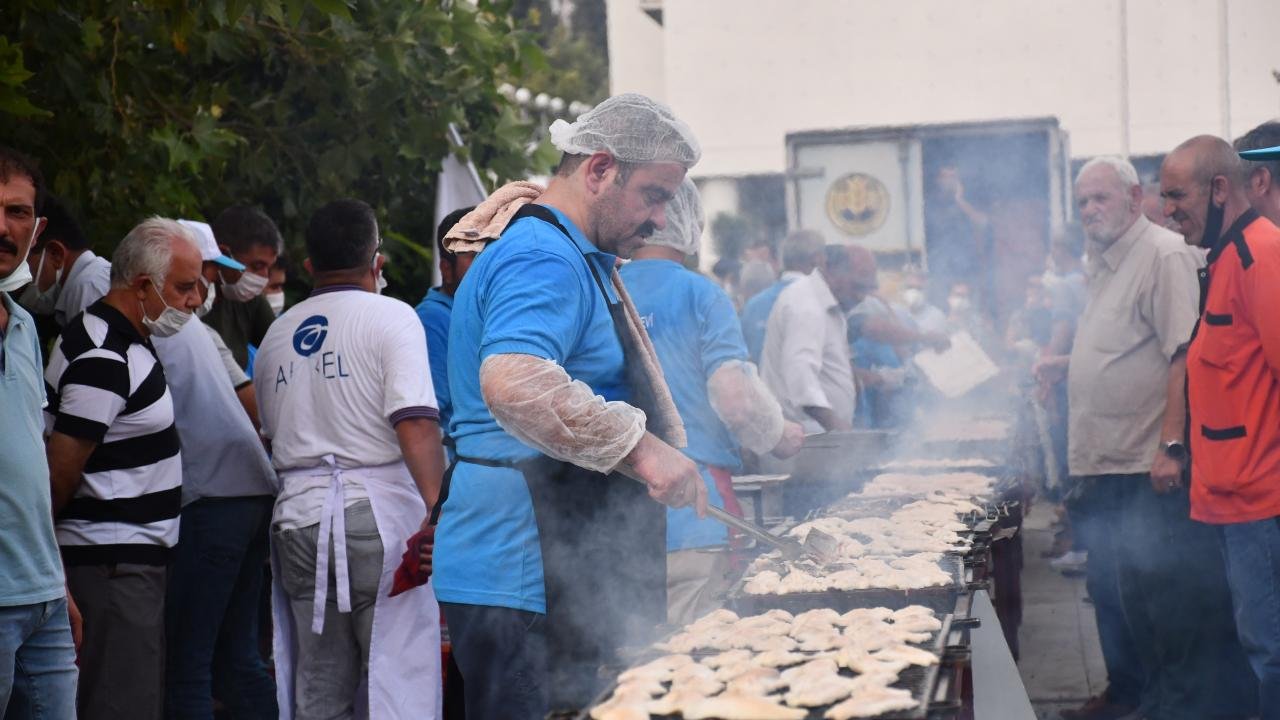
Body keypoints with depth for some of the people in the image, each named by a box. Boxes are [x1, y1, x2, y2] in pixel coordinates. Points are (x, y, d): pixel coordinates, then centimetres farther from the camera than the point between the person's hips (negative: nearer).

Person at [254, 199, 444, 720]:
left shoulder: (277, 334, 16)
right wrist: (438, 512, -21)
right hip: (377, 510, -6)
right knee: (399, 677, -5)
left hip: (298, 514, 6)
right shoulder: (390, 316, -3)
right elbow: (414, 423, -16)